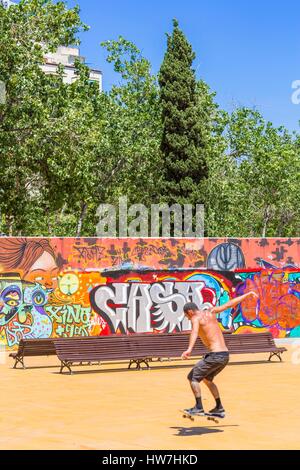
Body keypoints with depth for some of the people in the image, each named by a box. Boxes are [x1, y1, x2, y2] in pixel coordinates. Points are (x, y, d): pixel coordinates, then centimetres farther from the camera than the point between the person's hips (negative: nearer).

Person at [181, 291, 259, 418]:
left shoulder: (196, 318, -7)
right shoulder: (211, 312, 14)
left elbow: (195, 332, -29)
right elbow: (230, 304, 21)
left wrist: (190, 349, -47)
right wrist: (248, 294, 33)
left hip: (215, 355, -8)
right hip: (225, 355, 8)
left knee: (193, 378, 2)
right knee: (207, 379, 27)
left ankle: (199, 408, -4)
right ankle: (219, 409, 27)